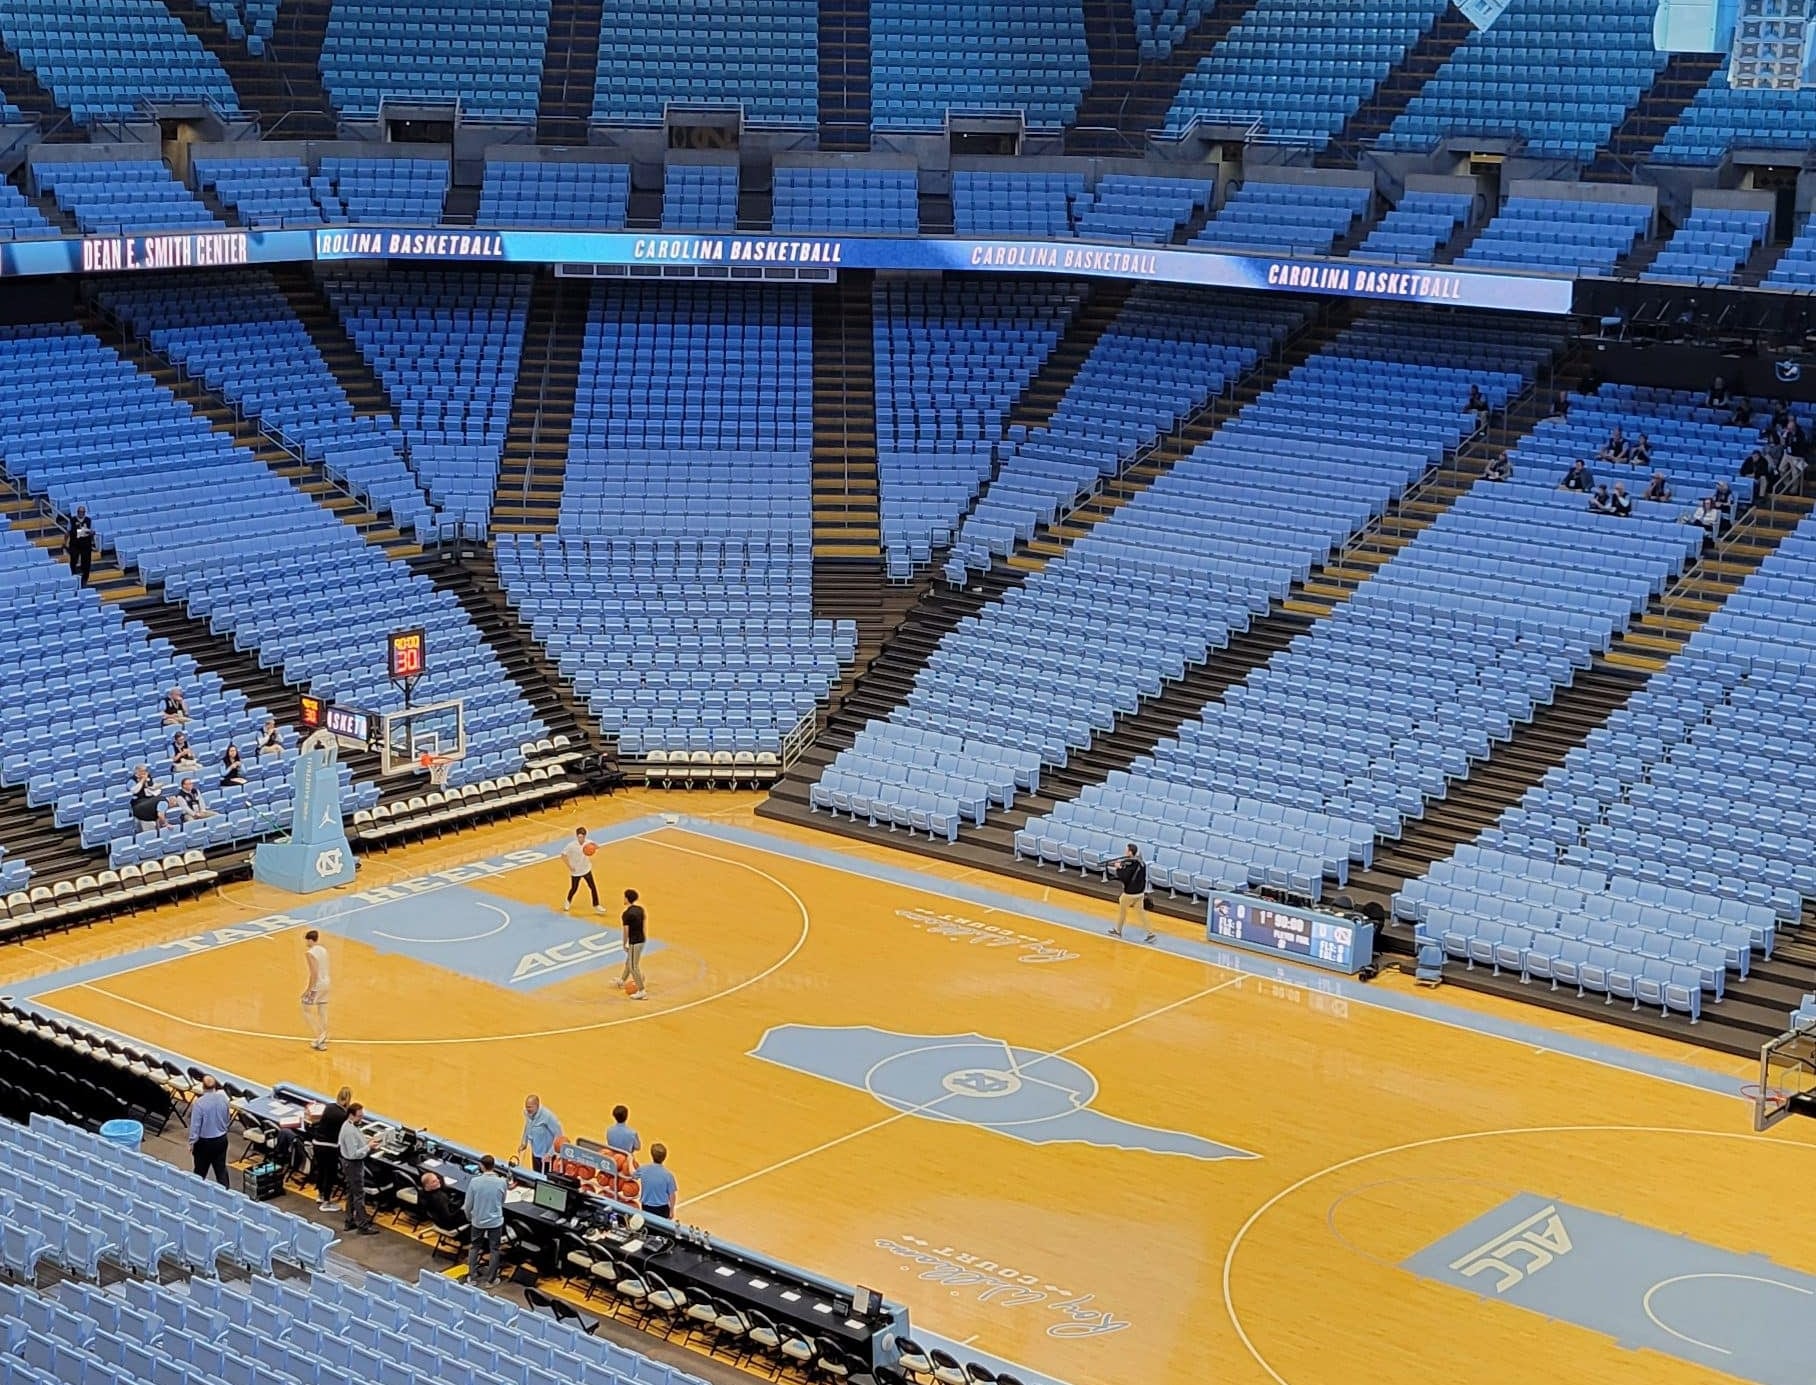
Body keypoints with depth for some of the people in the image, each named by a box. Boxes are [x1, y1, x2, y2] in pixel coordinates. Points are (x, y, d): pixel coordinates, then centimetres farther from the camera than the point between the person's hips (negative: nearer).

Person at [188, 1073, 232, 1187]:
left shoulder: (199, 1103, -22)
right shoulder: (223, 1099, -7)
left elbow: (195, 1125, -17)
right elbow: (228, 1119, 7)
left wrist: (191, 1142, -6)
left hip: (204, 1142, -4)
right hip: (221, 1140, 4)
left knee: (200, 1171, 13)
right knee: (221, 1169, 12)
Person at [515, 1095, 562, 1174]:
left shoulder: (548, 1116, -28)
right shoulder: (527, 1113, -9)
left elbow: (558, 1134, -21)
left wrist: (550, 1153, -23)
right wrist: (524, 1142, 12)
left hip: (546, 1155, -6)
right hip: (535, 1152, 6)